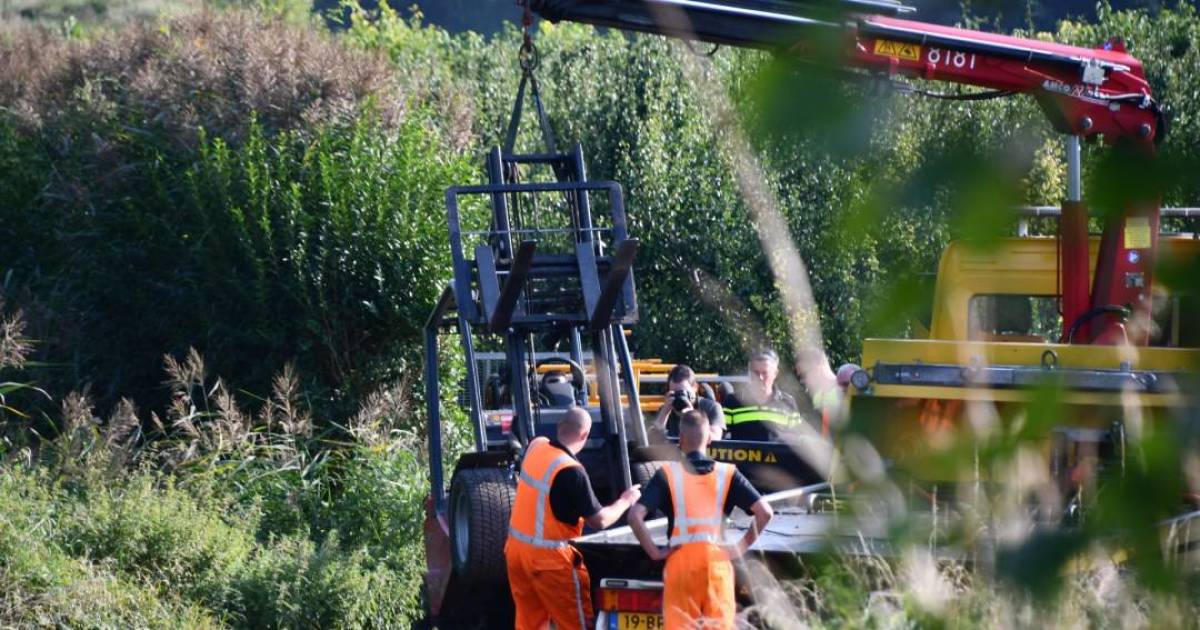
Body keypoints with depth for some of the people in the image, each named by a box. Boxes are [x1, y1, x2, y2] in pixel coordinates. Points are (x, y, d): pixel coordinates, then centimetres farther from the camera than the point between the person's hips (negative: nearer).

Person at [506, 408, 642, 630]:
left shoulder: (535, 447, -1)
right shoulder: (571, 472, -23)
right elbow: (599, 520, -15)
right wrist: (625, 501, 1)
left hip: (517, 547, 8)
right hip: (548, 558, -8)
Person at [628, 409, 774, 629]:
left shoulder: (667, 474, -1)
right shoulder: (727, 473, 3)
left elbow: (635, 515, -11)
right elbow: (764, 512, -3)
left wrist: (654, 551, -2)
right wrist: (743, 546, 5)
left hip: (680, 560, -1)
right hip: (718, 560, 1)